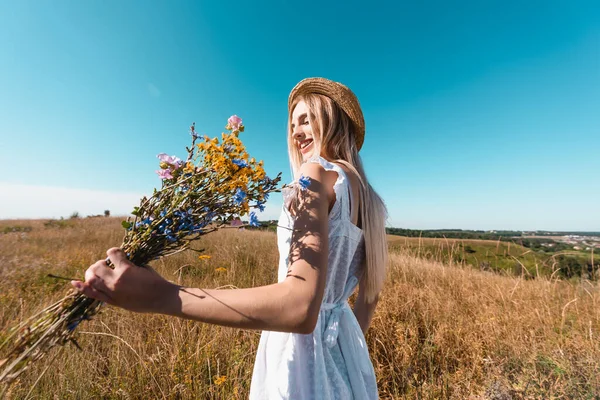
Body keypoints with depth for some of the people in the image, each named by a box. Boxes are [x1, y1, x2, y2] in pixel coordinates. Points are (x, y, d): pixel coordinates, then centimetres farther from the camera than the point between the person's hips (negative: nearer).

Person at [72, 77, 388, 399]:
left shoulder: (319, 172, -21)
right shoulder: (370, 200, 5)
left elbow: (302, 306, -33)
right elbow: (371, 294, 12)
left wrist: (159, 295, -30)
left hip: (306, 347, -7)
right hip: (342, 341, 8)